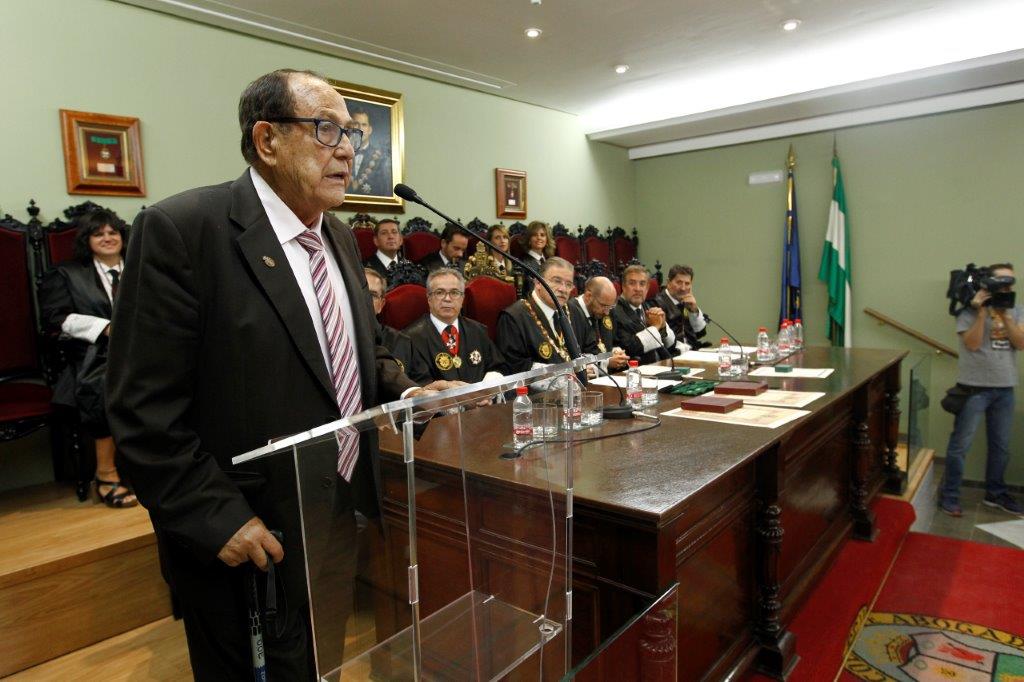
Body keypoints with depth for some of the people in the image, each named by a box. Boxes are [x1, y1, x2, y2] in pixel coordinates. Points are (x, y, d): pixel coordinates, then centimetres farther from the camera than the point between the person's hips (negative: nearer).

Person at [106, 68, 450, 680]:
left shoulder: (341, 238, 5)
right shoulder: (182, 230, -18)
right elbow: (145, 406, -19)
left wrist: (407, 393, -2)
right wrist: (219, 519, -19)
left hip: (340, 520, 7)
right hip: (246, 542, -6)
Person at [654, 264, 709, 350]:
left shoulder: (687, 302, 14)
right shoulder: (659, 302, -9)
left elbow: (701, 332, 15)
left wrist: (695, 310, 0)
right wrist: (687, 347, -16)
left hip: (692, 350, 8)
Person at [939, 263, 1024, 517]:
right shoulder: (970, 310, -7)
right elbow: (972, 344, -16)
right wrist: (982, 312, -20)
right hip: (975, 387, -5)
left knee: (1001, 446, 16)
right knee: (960, 445, -2)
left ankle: (995, 493, 32)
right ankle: (949, 495, 7)